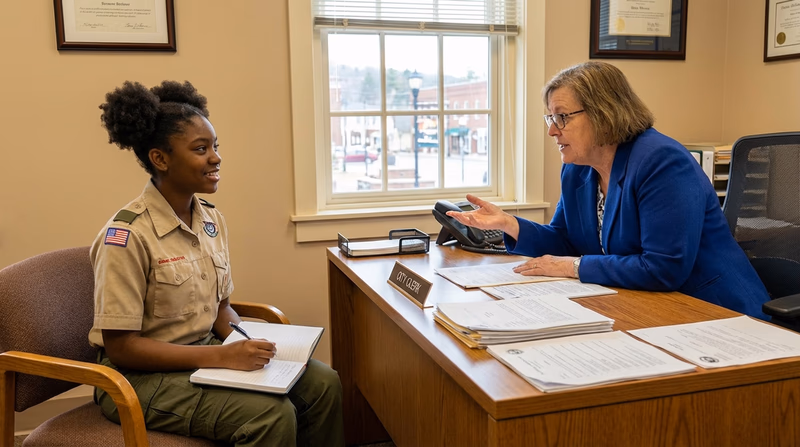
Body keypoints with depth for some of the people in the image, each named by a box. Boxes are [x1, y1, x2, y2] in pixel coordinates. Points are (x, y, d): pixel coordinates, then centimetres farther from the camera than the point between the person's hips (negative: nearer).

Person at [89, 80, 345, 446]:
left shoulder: (212, 221, 1)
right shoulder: (127, 234, -20)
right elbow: (120, 346, -18)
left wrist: (251, 344, -8)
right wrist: (222, 356, -24)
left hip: (205, 355, 7)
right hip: (142, 375, -7)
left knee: (323, 384, -7)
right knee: (273, 413, -25)